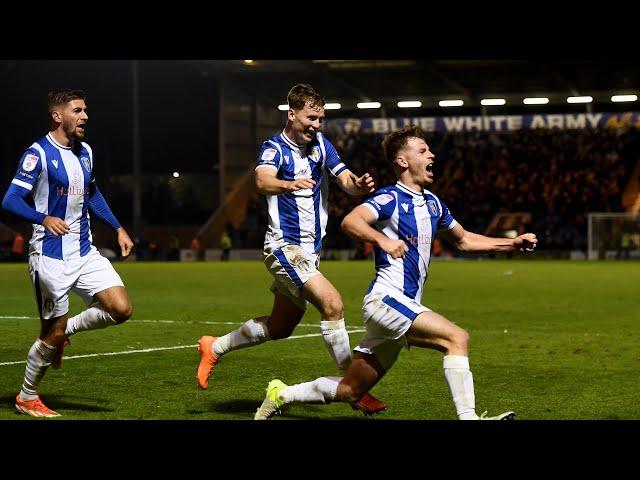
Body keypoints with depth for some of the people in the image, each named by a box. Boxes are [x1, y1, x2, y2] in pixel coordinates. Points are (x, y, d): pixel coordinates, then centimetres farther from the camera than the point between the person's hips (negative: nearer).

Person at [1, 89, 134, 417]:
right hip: (51, 258, -7)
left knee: (121, 309, -9)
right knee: (53, 335, -1)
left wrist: (118, 228, 20)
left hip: (84, 253, 7)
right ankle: (26, 398, 20)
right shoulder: (38, 154, -12)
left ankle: (67, 329, 16)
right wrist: (44, 218, -30)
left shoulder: (84, 152, 11)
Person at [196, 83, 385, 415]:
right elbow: (262, 181, -34)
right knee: (332, 304, -22)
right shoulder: (275, 148, -13)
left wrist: (358, 184, -27)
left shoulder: (320, 144, 7)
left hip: (310, 250, 8)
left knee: (280, 327, 16)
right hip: (285, 247, -8)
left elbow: (346, 181, -2)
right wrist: (289, 184, -57)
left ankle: (214, 348, 34)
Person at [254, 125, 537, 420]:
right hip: (386, 298, -9)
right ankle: (468, 416, -25)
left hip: (405, 305, 9)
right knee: (457, 338, -24)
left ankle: (281, 394, 25)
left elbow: (463, 240, 29)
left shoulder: (432, 202, 16)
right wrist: (383, 240, -45)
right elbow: (350, 221, -28)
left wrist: (512, 243, 21)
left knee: (350, 390, 11)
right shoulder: (391, 199, -10)